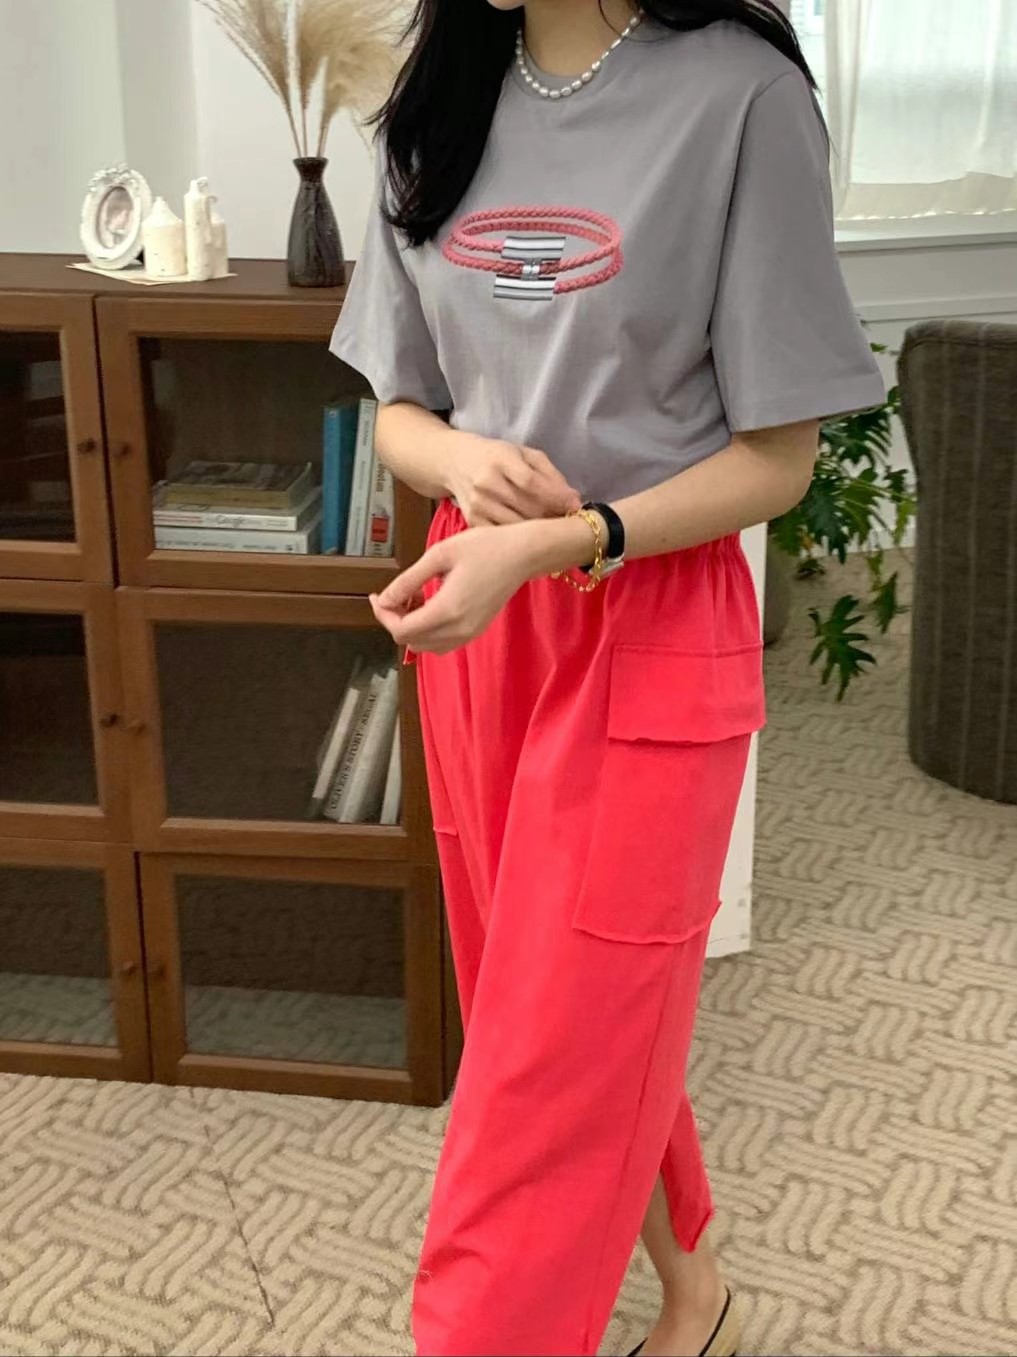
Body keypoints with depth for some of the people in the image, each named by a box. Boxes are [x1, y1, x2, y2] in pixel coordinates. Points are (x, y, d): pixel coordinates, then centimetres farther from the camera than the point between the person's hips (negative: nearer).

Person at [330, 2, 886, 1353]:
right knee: (575, 1017, 18)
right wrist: (466, 459, -13)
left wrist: (550, 542, -23)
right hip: (474, 619, 6)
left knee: (557, 1065, 0)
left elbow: (779, 457, -10)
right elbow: (399, 411, 11)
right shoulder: (441, 111, 6)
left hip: (651, 628, -6)